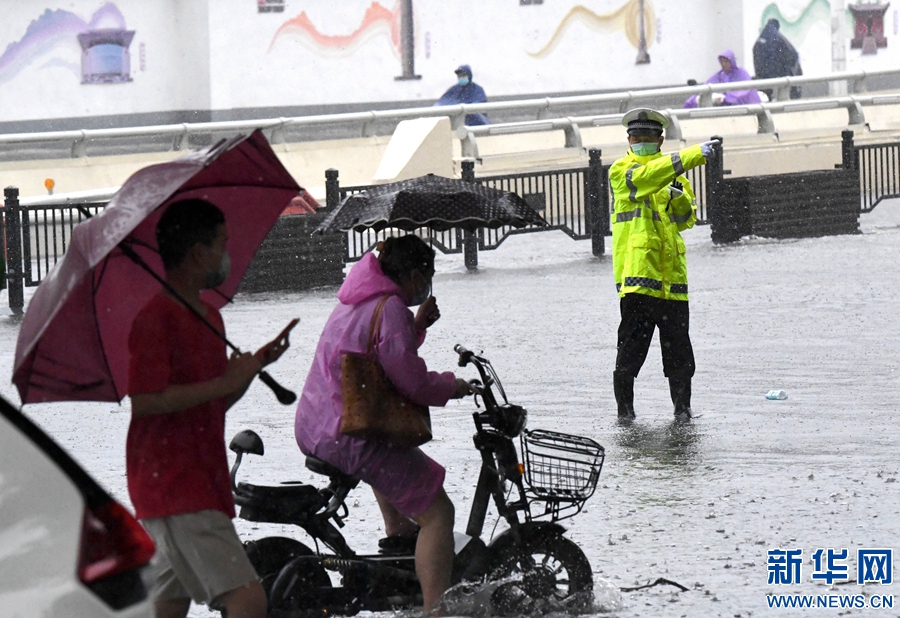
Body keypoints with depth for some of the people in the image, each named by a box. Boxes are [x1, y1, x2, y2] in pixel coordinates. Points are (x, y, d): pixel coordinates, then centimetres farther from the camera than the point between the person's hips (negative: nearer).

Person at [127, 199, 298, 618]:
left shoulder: (208, 316, 18)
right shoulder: (156, 317, -13)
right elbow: (144, 401, -22)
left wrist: (253, 365, 9)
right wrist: (225, 382, -18)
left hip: (202, 481, 10)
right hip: (172, 485, -10)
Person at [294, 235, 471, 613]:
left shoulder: (355, 302, 16)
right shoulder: (390, 309, -15)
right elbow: (412, 383, -17)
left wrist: (418, 326, 13)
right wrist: (453, 387, 1)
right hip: (350, 437, -10)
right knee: (437, 512, -7)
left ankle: (398, 533, 39)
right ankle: (436, 610, -15)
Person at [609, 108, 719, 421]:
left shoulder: (673, 173, 18)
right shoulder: (621, 171, 3)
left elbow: (686, 219, 15)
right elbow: (646, 176, -19)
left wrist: (680, 199, -9)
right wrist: (696, 154, -27)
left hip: (671, 273, 4)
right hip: (636, 271, -4)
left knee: (678, 346, 5)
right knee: (632, 345, -6)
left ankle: (682, 406, 14)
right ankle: (624, 408, 2)